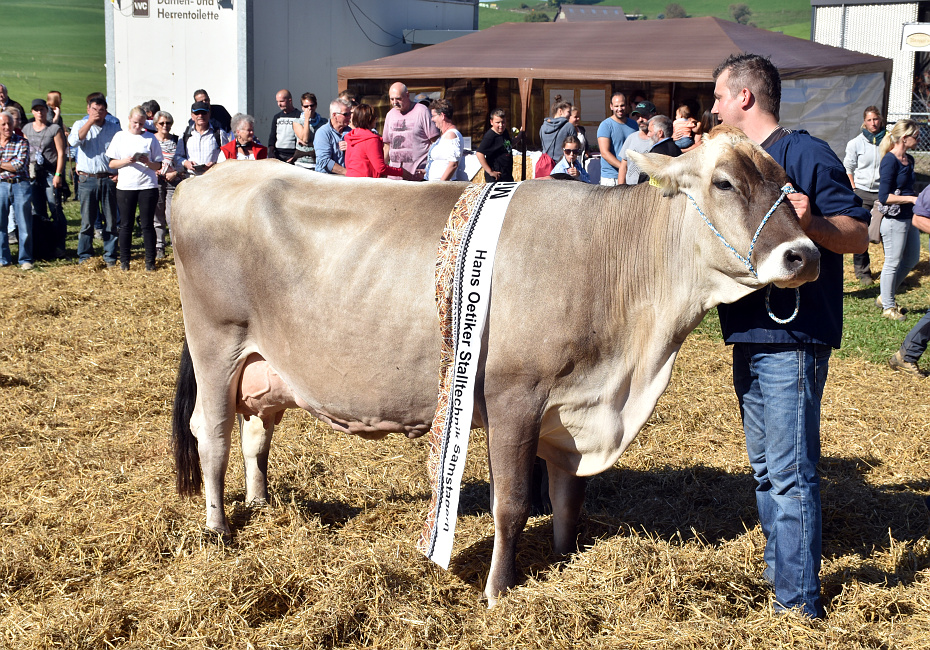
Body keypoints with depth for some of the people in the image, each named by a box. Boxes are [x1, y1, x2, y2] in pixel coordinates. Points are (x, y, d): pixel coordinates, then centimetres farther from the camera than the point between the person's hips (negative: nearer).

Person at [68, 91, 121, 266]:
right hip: (87, 179, -1)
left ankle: (110, 256, 9)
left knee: (110, 220, 2)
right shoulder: (81, 125, 8)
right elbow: (74, 141, -12)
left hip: (109, 178, 1)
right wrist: (90, 122, -12)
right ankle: (85, 256, 8)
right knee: (87, 221, 1)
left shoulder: (114, 127, 10)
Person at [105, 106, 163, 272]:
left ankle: (150, 261, 7)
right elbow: (111, 164, 5)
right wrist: (127, 161, -13)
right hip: (125, 186, 1)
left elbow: (158, 166, 5)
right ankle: (124, 261, 12)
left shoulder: (150, 138, 6)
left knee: (147, 225, 1)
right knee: (126, 225, 5)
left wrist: (147, 162, -15)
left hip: (147, 186, -1)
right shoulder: (120, 137, 7)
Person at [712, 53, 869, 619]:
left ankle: (800, 603, -1)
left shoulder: (805, 153, -11)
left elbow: (859, 235, -15)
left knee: (791, 474, -7)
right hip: (749, 338, 9)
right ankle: (777, 573, 29)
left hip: (793, 339, -9)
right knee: (765, 467, 17)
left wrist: (812, 222, -32)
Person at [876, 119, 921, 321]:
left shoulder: (908, 159, 10)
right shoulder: (890, 161, -17)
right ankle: (888, 307, 16)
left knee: (912, 259, 17)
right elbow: (884, 196, -21)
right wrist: (912, 199, -20)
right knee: (893, 262, 2)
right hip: (894, 219, -9)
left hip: (909, 217, 9)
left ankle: (885, 297, 31)